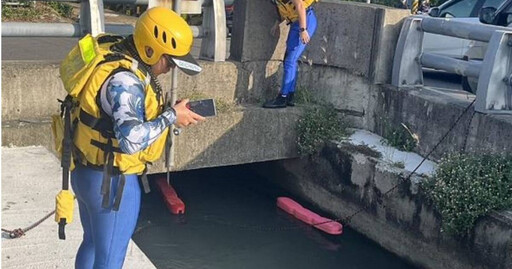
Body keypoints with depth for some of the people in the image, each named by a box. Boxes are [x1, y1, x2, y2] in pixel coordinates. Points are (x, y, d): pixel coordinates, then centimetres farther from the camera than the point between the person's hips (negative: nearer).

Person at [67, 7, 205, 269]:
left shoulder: (117, 57, 3)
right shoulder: (124, 79, -26)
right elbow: (132, 139, -35)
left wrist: (170, 112, 0)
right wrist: (171, 116, -24)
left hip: (88, 172, 9)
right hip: (111, 182, -9)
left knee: (93, 244, 27)